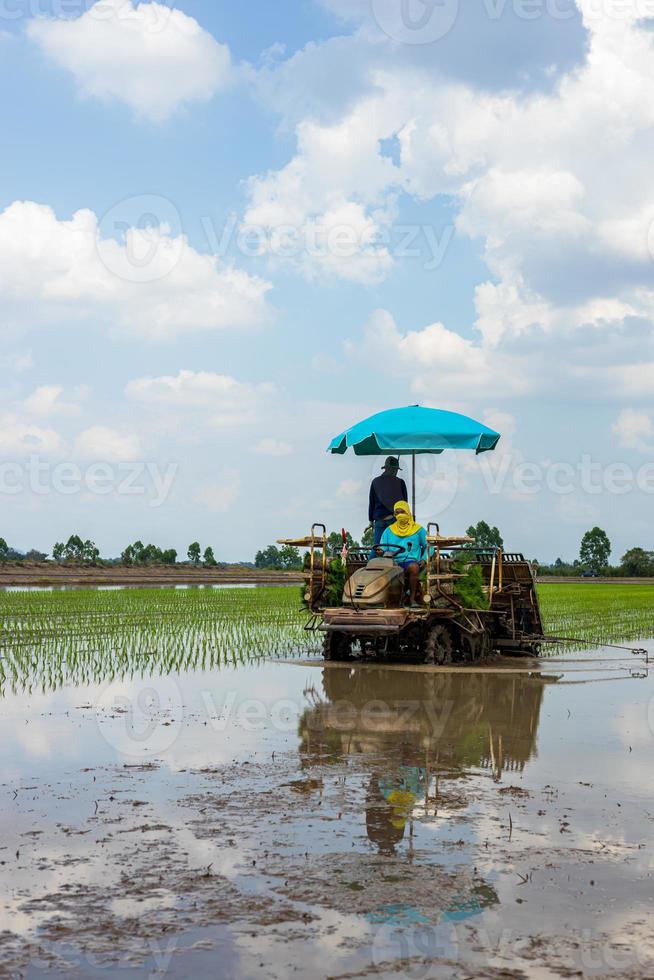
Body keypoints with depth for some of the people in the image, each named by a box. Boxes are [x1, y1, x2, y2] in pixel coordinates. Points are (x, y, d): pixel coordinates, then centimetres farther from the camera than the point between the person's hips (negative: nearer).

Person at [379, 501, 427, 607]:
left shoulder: (418, 529, 18)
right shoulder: (389, 530, 23)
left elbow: (428, 546, 19)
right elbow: (382, 547, 17)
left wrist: (423, 559, 0)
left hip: (410, 561, -1)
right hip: (393, 561, 1)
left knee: (414, 567, -39)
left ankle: (412, 598, -30)